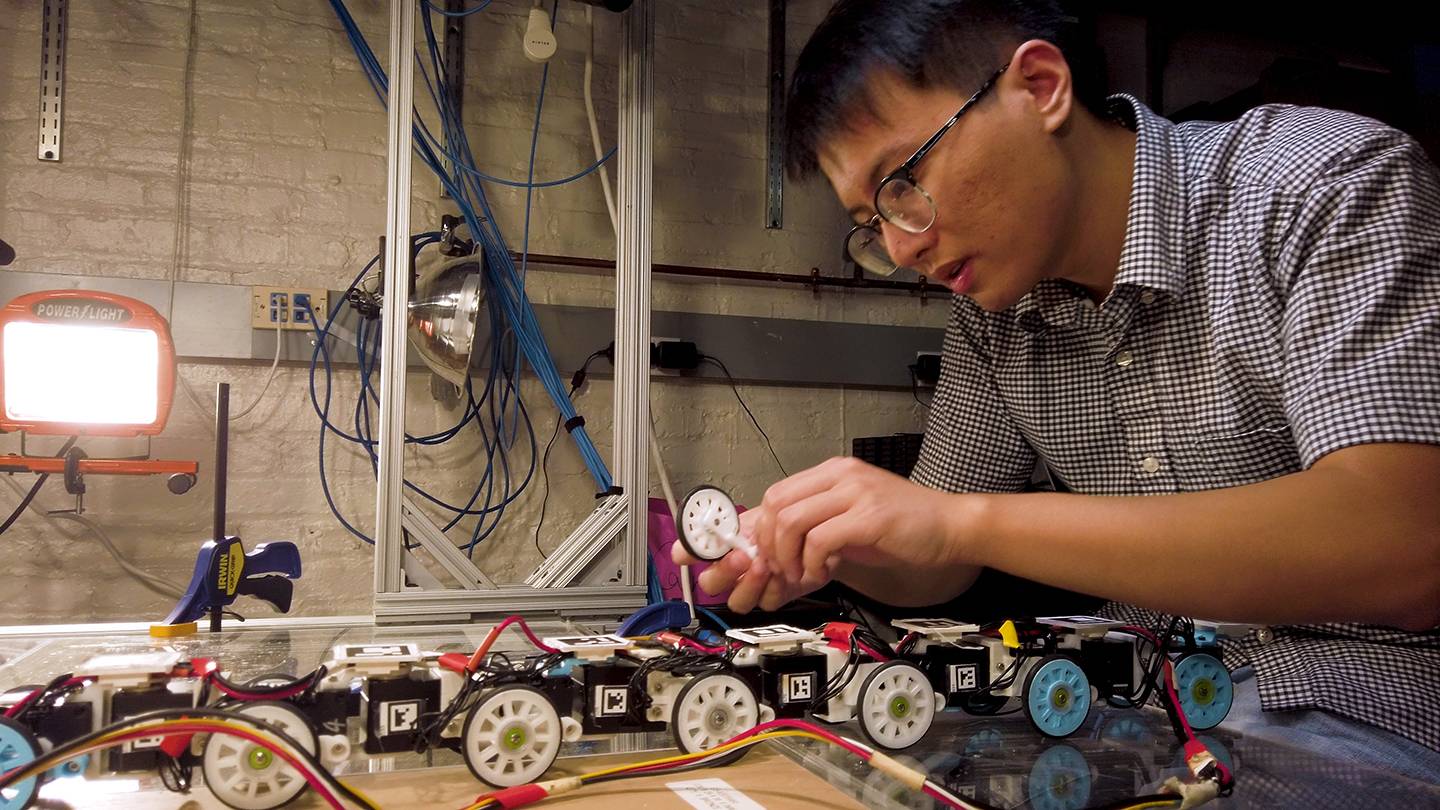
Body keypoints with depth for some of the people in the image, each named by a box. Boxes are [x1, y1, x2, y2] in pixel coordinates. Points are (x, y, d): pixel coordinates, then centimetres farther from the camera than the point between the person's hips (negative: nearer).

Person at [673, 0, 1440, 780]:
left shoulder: (1333, 183, -14)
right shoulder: (991, 303, 3)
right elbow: (936, 566, 9)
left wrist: (969, 521, -32)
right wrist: (824, 548, -14)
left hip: (1374, 712, -4)